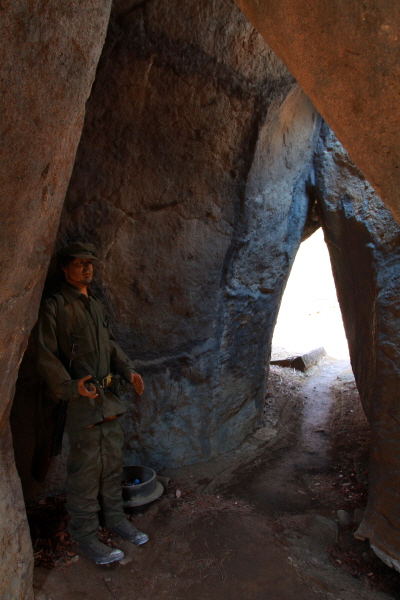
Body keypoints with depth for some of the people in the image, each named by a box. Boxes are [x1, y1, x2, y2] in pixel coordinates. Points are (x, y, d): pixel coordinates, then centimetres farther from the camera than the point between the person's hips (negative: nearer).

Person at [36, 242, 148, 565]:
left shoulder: (97, 305, 14)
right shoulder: (55, 307, -9)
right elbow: (46, 356, -13)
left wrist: (128, 370, 5)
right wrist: (70, 386, -22)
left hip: (108, 397, 7)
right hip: (82, 400, -7)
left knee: (112, 462, 18)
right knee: (85, 470, 2)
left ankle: (115, 517, 35)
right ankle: (85, 535, 20)